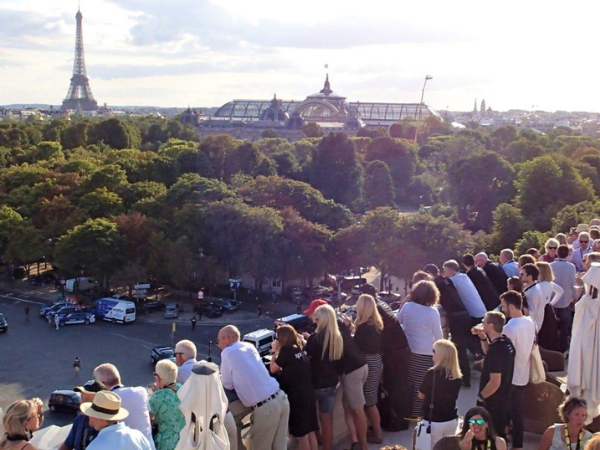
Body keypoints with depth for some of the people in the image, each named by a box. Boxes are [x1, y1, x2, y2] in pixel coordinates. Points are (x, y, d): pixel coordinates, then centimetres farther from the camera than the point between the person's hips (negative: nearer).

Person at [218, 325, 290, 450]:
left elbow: (227, 385, 3)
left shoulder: (227, 353, -4)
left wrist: (219, 378, 22)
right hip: (281, 398, 7)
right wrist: (223, 377, 28)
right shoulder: (249, 346, 15)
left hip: (264, 407, -7)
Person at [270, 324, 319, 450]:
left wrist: (275, 351, 3)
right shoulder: (298, 349, 12)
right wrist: (278, 351, 14)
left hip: (297, 396, -8)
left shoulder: (286, 350, -11)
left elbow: (273, 369, -6)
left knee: (302, 434, 1)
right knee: (310, 431, 14)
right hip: (308, 393, 8)